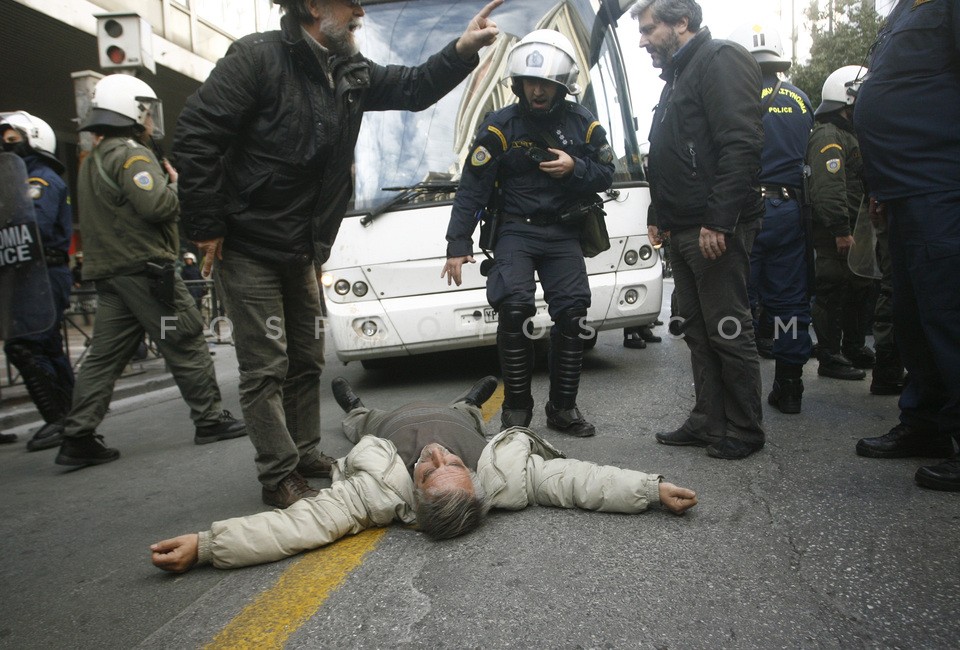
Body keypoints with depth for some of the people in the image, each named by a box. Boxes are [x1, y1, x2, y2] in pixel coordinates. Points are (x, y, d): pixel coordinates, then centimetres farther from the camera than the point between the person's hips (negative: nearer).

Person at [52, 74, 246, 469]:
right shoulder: (131, 154, -9)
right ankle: (210, 420, 4)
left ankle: (78, 437, 6)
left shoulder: (93, 161, 23)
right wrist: (176, 184, -2)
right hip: (144, 268, -9)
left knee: (104, 356, 7)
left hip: (109, 272, 9)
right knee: (186, 345, -2)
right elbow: (156, 205, -21)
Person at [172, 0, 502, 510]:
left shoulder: (350, 74, 7)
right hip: (247, 249, -7)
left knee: (306, 360, 14)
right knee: (265, 367, -3)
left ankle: (304, 454, 29)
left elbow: (413, 89, 12)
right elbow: (195, 134, -17)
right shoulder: (258, 57, -15)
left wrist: (462, 51, -6)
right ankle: (279, 478, 7)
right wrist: (207, 228, -17)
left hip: (302, 252, 8)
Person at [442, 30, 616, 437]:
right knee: (514, 307, -22)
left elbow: (606, 174, 8)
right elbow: (472, 188, -7)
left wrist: (575, 168, -14)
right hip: (516, 230, -2)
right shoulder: (499, 126, -5)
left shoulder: (583, 124, 4)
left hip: (564, 233, 3)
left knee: (572, 313, -7)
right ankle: (516, 408, -7)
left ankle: (563, 408, 9)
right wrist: (457, 243, -13)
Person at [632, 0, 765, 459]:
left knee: (728, 330, -3)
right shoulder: (678, 75, 24)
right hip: (684, 230, 10)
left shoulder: (721, 60, -7)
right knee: (697, 329, 11)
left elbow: (741, 145, -19)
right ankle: (709, 421, 20)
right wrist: (660, 216, 20)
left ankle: (744, 430, 8)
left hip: (717, 230, -10)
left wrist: (718, 221, -23)